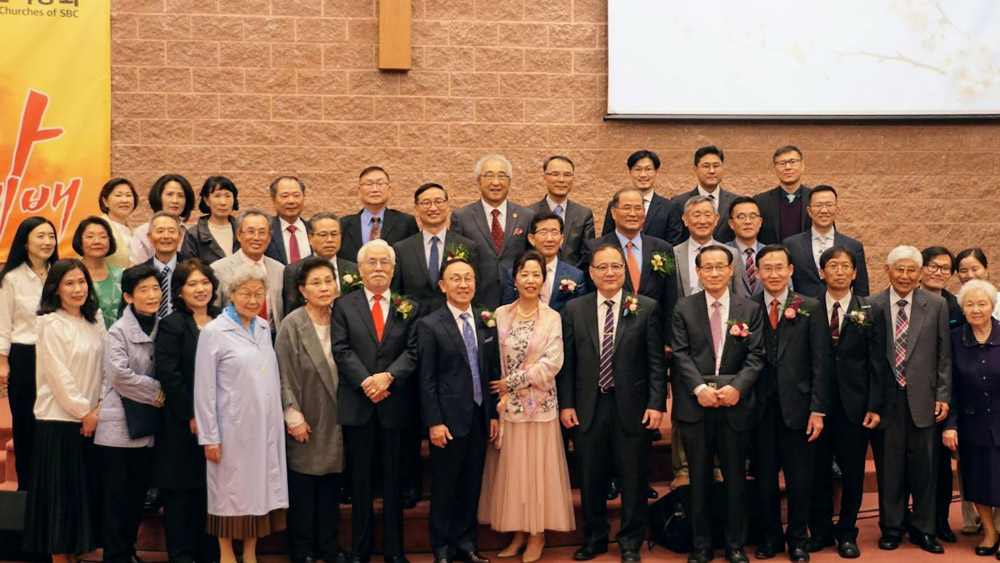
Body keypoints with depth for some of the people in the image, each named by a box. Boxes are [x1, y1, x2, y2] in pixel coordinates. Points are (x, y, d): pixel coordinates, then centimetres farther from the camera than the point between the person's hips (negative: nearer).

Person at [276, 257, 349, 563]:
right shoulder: (292, 325, -10)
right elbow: (285, 376, -11)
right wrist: (294, 417, -13)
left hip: (334, 420, 4)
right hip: (306, 421, -4)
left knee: (331, 487, 11)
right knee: (302, 488, 4)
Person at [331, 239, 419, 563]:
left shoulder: (409, 308, 8)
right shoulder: (344, 306, 5)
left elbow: (413, 351, -1)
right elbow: (341, 350, -5)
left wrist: (389, 376, -17)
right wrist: (365, 381, -16)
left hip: (395, 403, 1)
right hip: (357, 404, -1)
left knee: (394, 479, 8)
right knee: (360, 479, 7)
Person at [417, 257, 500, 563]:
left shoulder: (487, 323, 8)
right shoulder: (429, 325, -6)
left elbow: (493, 373, 11)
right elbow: (427, 379, -9)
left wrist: (494, 414, 8)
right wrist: (434, 422, -13)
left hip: (480, 417, 4)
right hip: (449, 418, -4)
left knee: (472, 485, 12)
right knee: (444, 487, 5)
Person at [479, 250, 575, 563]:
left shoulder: (552, 318, -1)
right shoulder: (501, 314, 5)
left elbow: (551, 363, -9)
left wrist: (512, 382, -10)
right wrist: (501, 397, -8)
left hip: (540, 406, -2)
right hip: (508, 406, 2)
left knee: (537, 467, 3)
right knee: (510, 469, 6)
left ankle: (537, 534, 15)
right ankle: (518, 532, 17)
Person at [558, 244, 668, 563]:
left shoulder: (647, 308, 0)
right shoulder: (574, 310, 5)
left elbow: (657, 362, -1)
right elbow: (567, 362, 5)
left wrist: (656, 404, -8)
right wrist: (566, 404, 0)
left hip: (632, 407, -1)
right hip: (587, 408, 2)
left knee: (633, 478, 7)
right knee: (590, 478, 11)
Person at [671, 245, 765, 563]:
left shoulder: (750, 310, 6)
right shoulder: (684, 308, 4)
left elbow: (756, 356, 1)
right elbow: (681, 354, -1)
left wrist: (737, 386, -14)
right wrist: (700, 388, -14)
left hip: (735, 404, 0)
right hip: (696, 404, 0)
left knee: (735, 477, 7)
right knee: (699, 478, 7)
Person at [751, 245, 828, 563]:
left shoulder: (809, 308, 1)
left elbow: (819, 362, -1)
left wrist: (818, 409, -6)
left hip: (797, 405, -1)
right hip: (761, 406, 1)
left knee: (799, 478, 8)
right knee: (764, 477, 9)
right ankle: (771, 536, 26)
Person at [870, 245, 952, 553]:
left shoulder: (936, 305, 4)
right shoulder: (871, 306, 1)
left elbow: (944, 355, 5)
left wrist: (943, 396, 0)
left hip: (923, 398, 1)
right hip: (885, 399, 0)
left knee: (924, 467, 7)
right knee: (889, 467, 7)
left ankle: (923, 529, 20)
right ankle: (892, 527, 20)